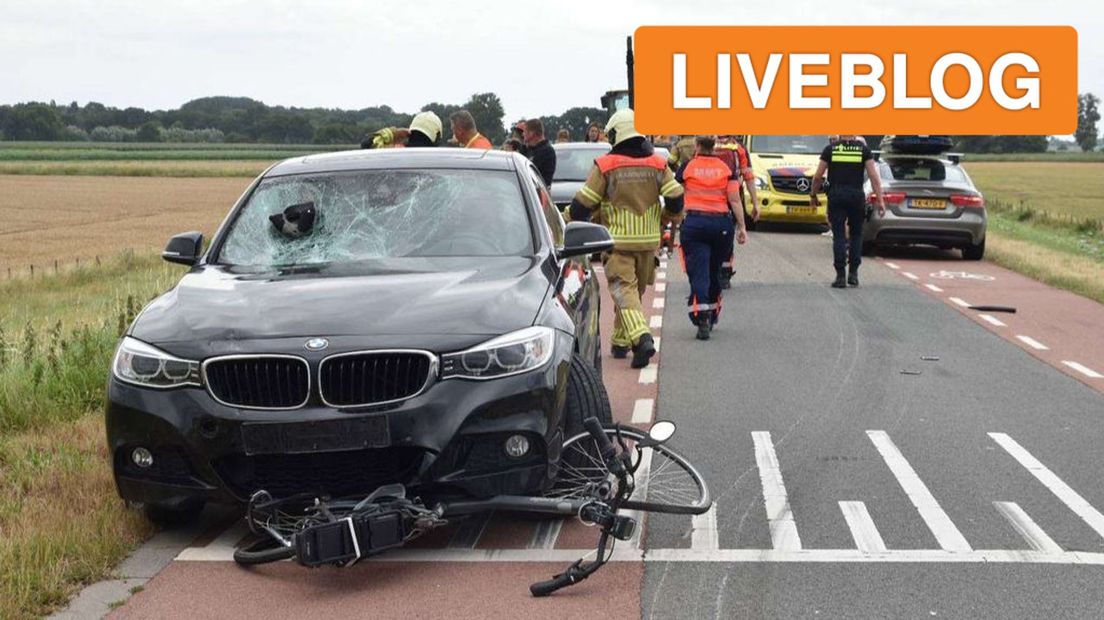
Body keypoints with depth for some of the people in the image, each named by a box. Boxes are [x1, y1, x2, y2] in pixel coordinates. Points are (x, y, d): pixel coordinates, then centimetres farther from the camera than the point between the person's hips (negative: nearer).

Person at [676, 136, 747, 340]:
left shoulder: (687, 167, 1)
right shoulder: (727, 168, 4)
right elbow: (735, 200, -1)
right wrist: (742, 227, 2)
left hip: (694, 223, -2)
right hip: (721, 224, 2)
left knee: (699, 273, -5)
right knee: (714, 272, 17)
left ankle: (702, 319, -20)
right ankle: (712, 317, 29)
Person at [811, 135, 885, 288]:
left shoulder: (830, 149, 4)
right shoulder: (863, 149, 4)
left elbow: (818, 177, 2)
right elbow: (874, 176, -3)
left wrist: (813, 195, 17)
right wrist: (880, 201, -2)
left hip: (836, 196, 0)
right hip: (856, 195, 0)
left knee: (839, 235, 2)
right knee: (856, 234, 15)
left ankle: (840, 276, -2)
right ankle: (853, 273, 11)